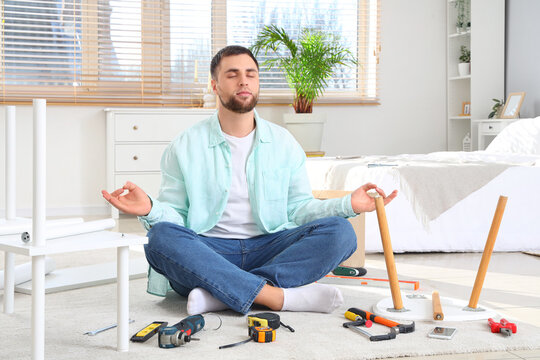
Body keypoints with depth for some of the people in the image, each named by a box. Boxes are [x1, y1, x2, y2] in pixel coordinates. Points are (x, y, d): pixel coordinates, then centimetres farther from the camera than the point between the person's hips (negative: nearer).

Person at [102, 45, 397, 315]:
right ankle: (283, 296, -36)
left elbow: (299, 207, 13)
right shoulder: (184, 147, 5)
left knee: (339, 232, -22)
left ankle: (220, 294, -32)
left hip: (268, 249, 2)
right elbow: (174, 215, 4)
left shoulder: (283, 143, 12)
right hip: (207, 252, -2)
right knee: (161, 238, -33)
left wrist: (348, 204, -4)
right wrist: (150, 209, -19)